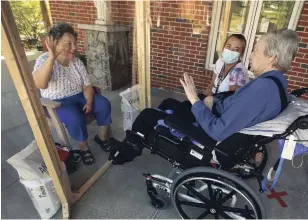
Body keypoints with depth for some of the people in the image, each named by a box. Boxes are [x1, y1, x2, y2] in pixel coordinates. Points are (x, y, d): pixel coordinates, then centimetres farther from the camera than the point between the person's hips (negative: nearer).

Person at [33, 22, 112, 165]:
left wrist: (89, 101, -18)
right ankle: (84, 147, -4)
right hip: (57, 102, -5)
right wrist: (52, 57, -44)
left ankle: (101, 137, 6)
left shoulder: (77, 61, -1)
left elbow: (87, 85, 1)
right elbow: (39, 84, -36)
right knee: (75, 118, -32)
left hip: (80, 96, 5)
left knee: (104, 105, -15)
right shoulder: (44, 60, -17)